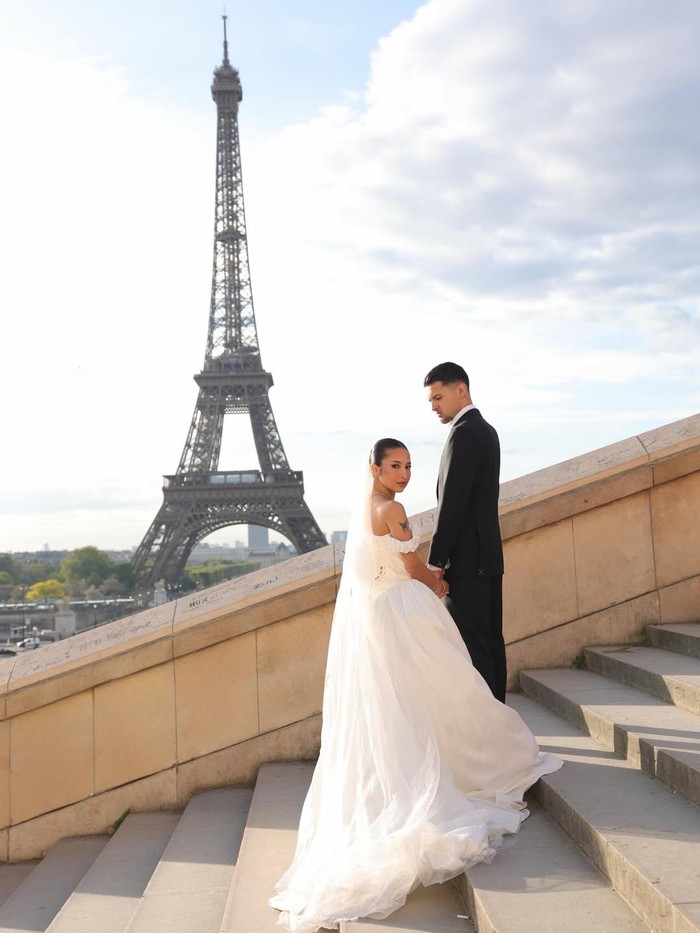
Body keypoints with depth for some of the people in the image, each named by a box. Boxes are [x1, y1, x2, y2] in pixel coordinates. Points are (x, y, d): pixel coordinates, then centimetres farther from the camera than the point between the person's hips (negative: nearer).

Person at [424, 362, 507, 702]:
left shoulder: (464, 433, -14)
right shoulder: (486, 430, 17)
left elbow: (453, 503, -19)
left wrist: (435, 561, -14)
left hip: (467, 559, -10)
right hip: (488, 556, 10)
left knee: (470, 645, -7)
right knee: (490, 641, 12)